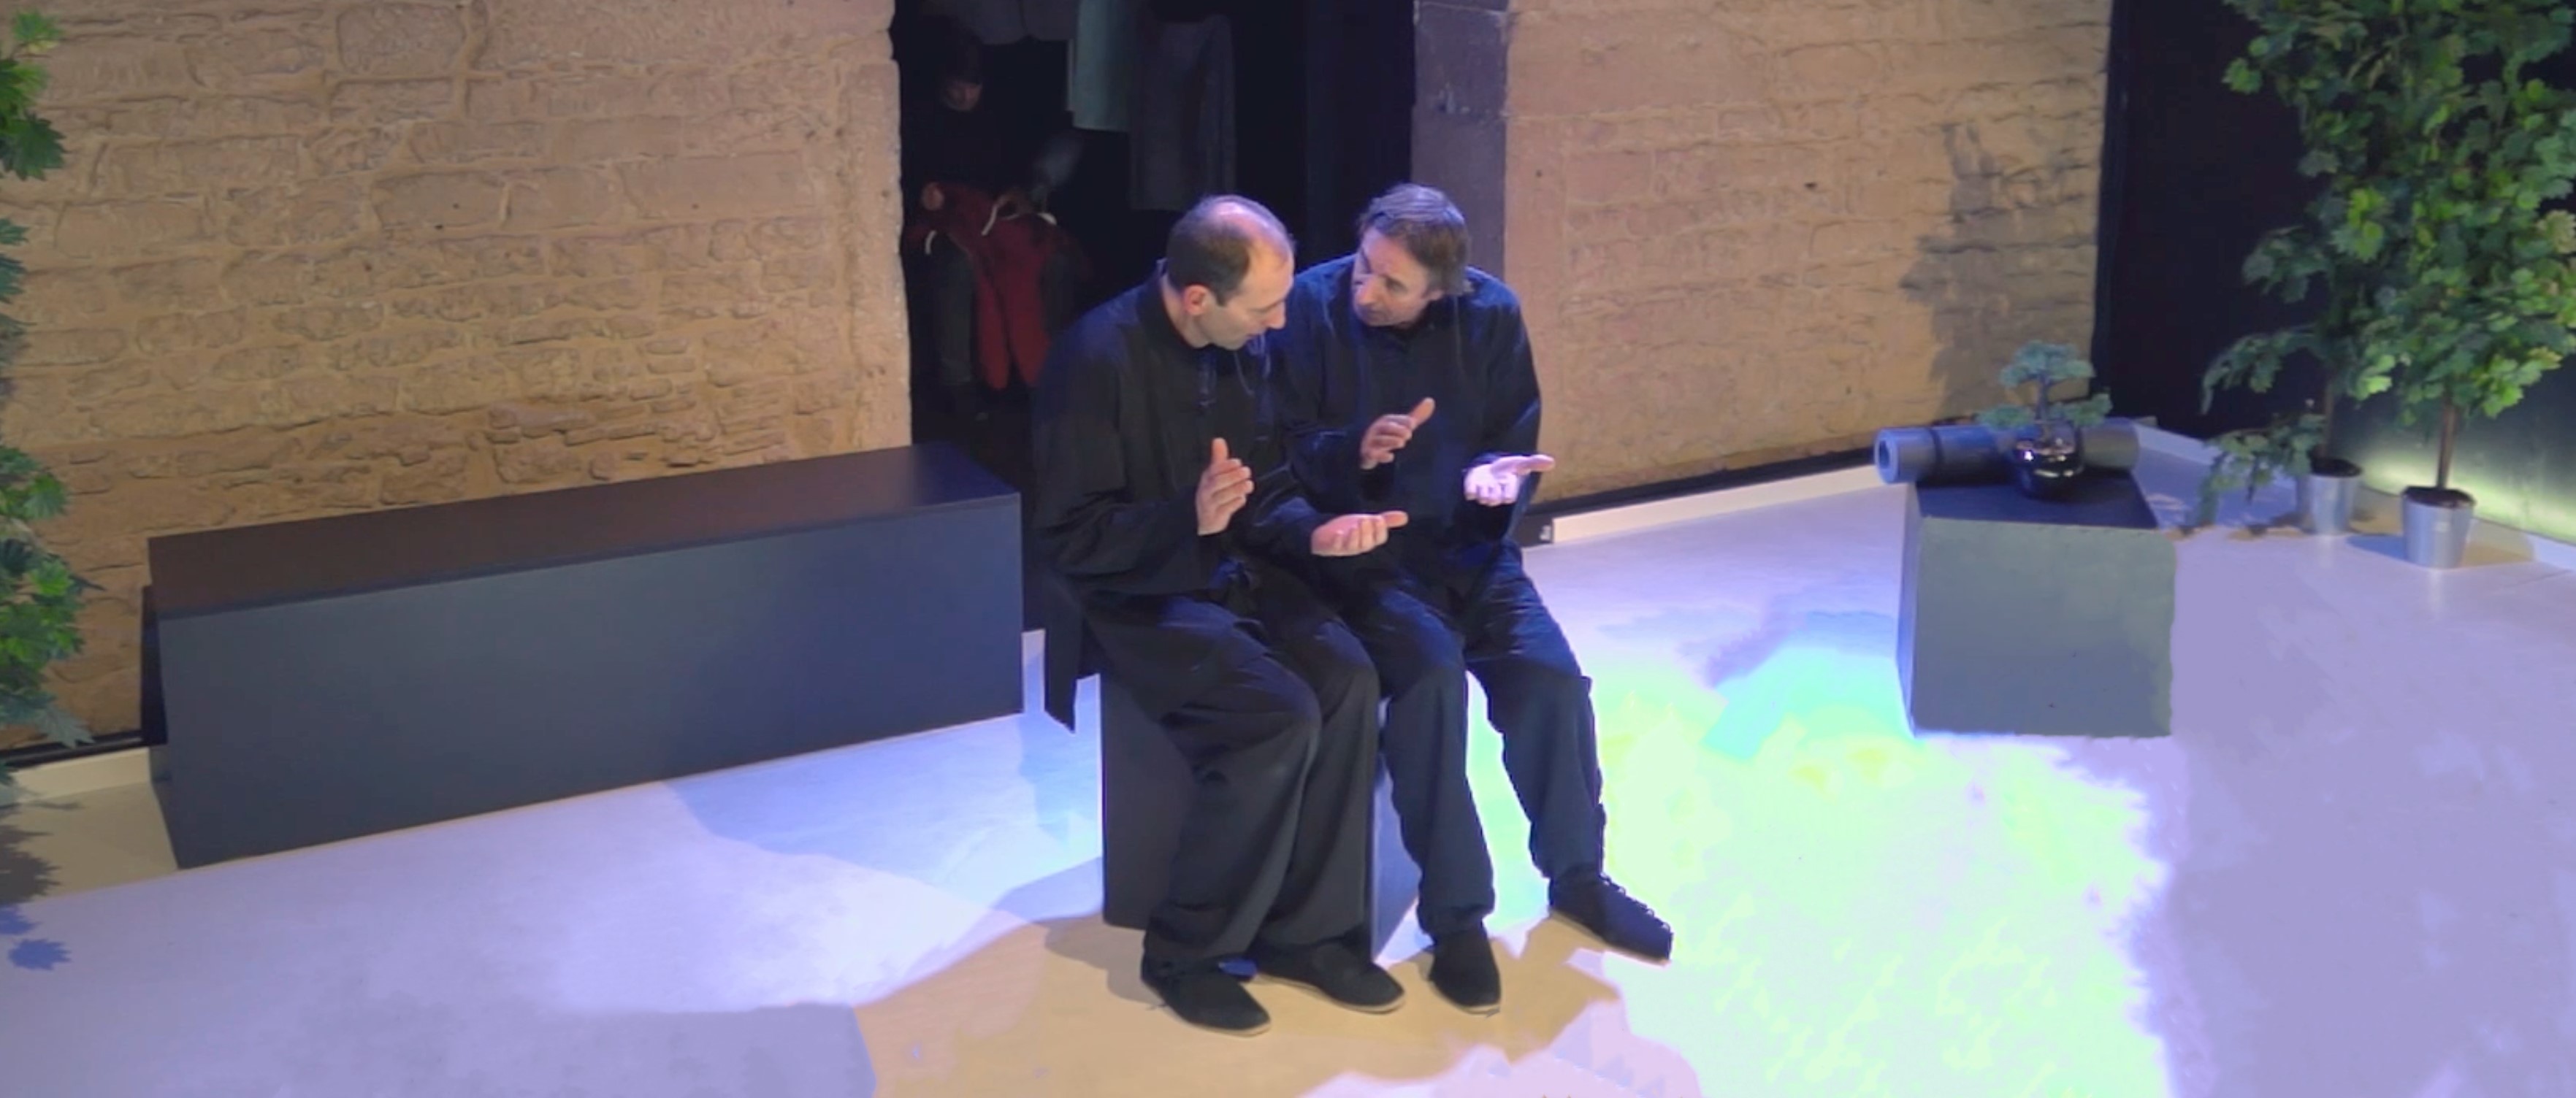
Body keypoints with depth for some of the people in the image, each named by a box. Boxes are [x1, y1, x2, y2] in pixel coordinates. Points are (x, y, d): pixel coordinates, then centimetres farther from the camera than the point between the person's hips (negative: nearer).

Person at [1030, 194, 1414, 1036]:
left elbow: (1267, 489, 11)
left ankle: (1307, 929, -7)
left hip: (1235, 574, 7)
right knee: (1279, 717, -27)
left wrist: (1312, 530, -12)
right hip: (1137, 599, -6)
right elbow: (1067, 536, -19)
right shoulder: (1098, 358, -19)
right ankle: (1187, 951, -8)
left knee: (1347, 680, -20)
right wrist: (1189, 519, -34)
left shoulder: (1241, 349, 2)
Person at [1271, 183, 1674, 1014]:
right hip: (1361, 547, -3)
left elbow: (1515, 437, 6)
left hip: (1466, 542, 3)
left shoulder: (1491, 314, -3)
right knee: (1432, 674, -29)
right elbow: (1284, 447, -8)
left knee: (1551, 676, -17)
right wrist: (1356, 451, -27)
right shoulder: (1312, 305, -12)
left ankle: (1577, 875, 10)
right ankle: (1454, 914, -16)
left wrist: (1499, 474, -17)